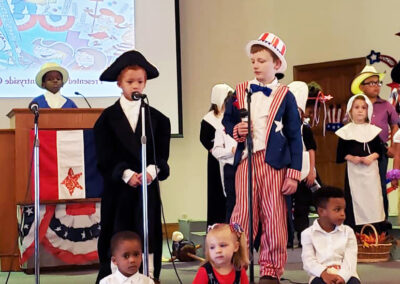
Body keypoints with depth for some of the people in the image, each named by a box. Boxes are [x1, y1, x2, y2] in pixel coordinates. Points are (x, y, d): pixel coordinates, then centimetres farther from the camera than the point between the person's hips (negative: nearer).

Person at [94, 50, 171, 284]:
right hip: (118, 186, -1)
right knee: (117, 238, 0)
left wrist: (152, 171, -17)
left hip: (148, 184, 1)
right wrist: (127, 174, -17)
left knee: (148, 235, 2)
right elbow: (105, 156, -3)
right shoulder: (108, 118, 3)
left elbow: (162, 153, 3)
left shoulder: (156, 118, 9)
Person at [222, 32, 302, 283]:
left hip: (274, 164, -2)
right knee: (242, 216, 1)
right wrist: (235, 130, -7)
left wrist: (294, 175, -5)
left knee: (274, 220, 2)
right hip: (246, 161, 2)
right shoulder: (240, 92, 8)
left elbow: (294, 137, 0)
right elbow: (227, 120, 18)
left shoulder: (285, 96, 1)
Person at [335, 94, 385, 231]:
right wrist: (351, 158, -15)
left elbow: (379, 149, 9)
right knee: (355, 198, -3)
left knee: (373, 197, 1)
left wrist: (372, 157, -10)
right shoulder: (346, 131, 3)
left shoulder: (373, 130, 9)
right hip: (353, 170, -2)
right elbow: (341, 153, 2)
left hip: (371, 170, 2)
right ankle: (354, 232, 0)